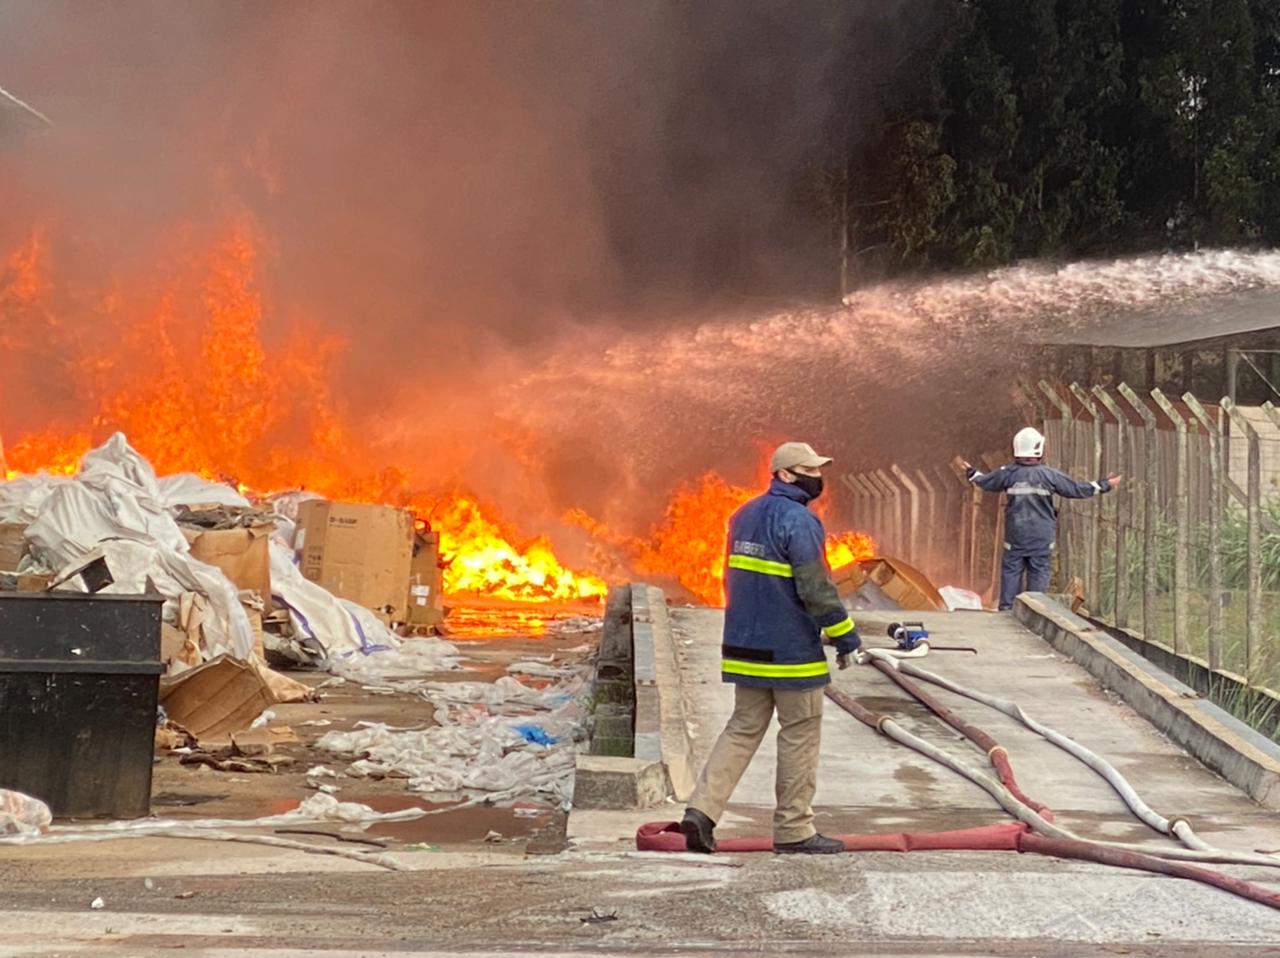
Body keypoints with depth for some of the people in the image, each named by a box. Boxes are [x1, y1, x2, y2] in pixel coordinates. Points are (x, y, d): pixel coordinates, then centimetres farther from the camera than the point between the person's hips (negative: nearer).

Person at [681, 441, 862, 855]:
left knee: (742, 729, 13)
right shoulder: (798, 521, -15)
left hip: (746, 647, 8)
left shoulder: (744, 516, 13)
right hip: (792, 651, -8)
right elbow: (816, 588, -17)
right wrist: (844, 635, -8)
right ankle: (793, 830, 10)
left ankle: (702, 809, 0)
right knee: (800, 735, 4)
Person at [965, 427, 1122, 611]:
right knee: (1038, 573, 6)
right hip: (1041, 537, -1)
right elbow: (1077, 490, -3)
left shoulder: (1008, 473, -6)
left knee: (1011, 570, 7)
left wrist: (972, 473, 33)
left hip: (1015, 535, 1)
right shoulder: (1049, 475, -10)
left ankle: (1006, 608, 8)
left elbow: (985, 482, 11)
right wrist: (1104, 485, 9)